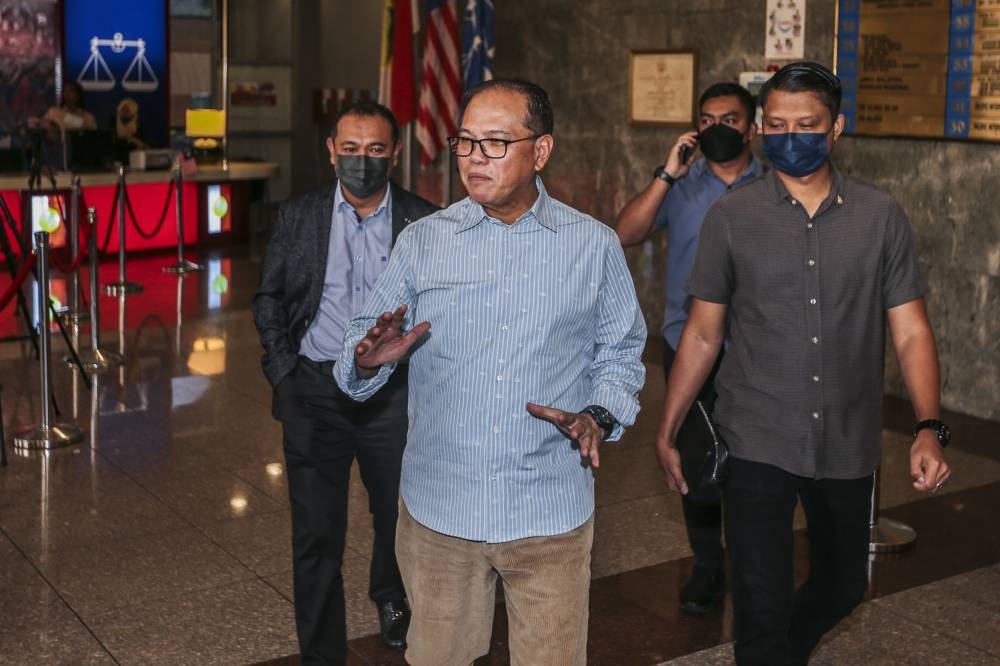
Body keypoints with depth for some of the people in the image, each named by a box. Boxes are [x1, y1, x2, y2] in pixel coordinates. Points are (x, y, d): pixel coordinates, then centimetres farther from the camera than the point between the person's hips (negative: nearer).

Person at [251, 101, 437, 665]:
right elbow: (270, 298, 9)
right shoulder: (299, 216, 2)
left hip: (393, 391, 0)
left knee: (399, 517, 18)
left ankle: (393, 601, 49)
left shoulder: (424, 222, -3)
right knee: (316, 533, 4)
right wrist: (283, 367, 1)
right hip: (314, 391, 0)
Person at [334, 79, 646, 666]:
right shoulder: (424, 240, 2)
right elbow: (361, 348, 3)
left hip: (551, 514, 0)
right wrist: (369, 359, -21)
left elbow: (620, 354, 7)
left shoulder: (595, 245, 2)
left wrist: (598, 416, -12)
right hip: (438, 508, 1)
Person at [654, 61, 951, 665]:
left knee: (844, 584, 22)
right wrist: (668, 432, 3)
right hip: (757, 443, -2)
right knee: (761, 607, -3)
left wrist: (929, 428, -16)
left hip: (848, 445, 3)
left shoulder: (882, 217, -2)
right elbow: (703, 334, 2)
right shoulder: (731, 217, -3)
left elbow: (911, 330, -3)